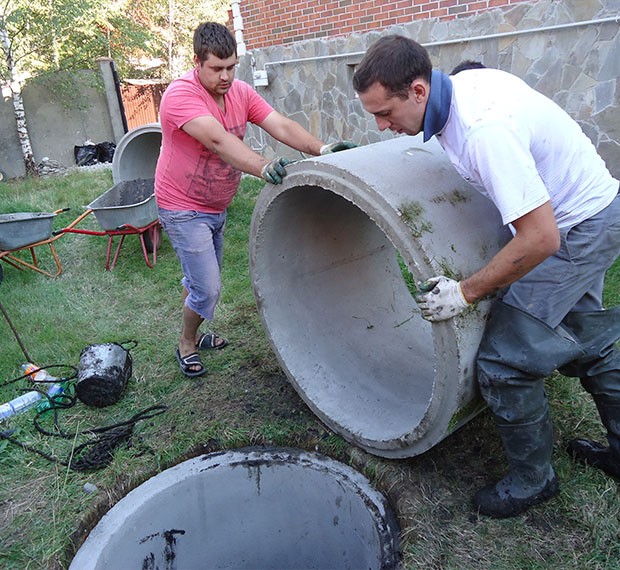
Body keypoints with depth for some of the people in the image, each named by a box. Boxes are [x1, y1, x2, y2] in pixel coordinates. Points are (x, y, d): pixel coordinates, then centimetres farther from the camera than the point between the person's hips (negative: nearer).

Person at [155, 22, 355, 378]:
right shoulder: (181, 95, -23)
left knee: (202, 280, 21)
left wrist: (321, 149, -31)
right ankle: (187, 345, 20)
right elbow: (219, 140, -39)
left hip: (217, 207, 7)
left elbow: (281, 126, -16)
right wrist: (263, 168, -53)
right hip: (184, 209, -7)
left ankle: (194, 334, 44)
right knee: (208, 288, -7)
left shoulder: (241, 92, -3)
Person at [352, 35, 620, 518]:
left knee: (505, 360, -7)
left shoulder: (484, 129, -35)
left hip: (575, 232, -10)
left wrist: (466, 292, -25)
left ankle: (532, 479, 17)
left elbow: (540, 239, -33)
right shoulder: (462, 84, -5)